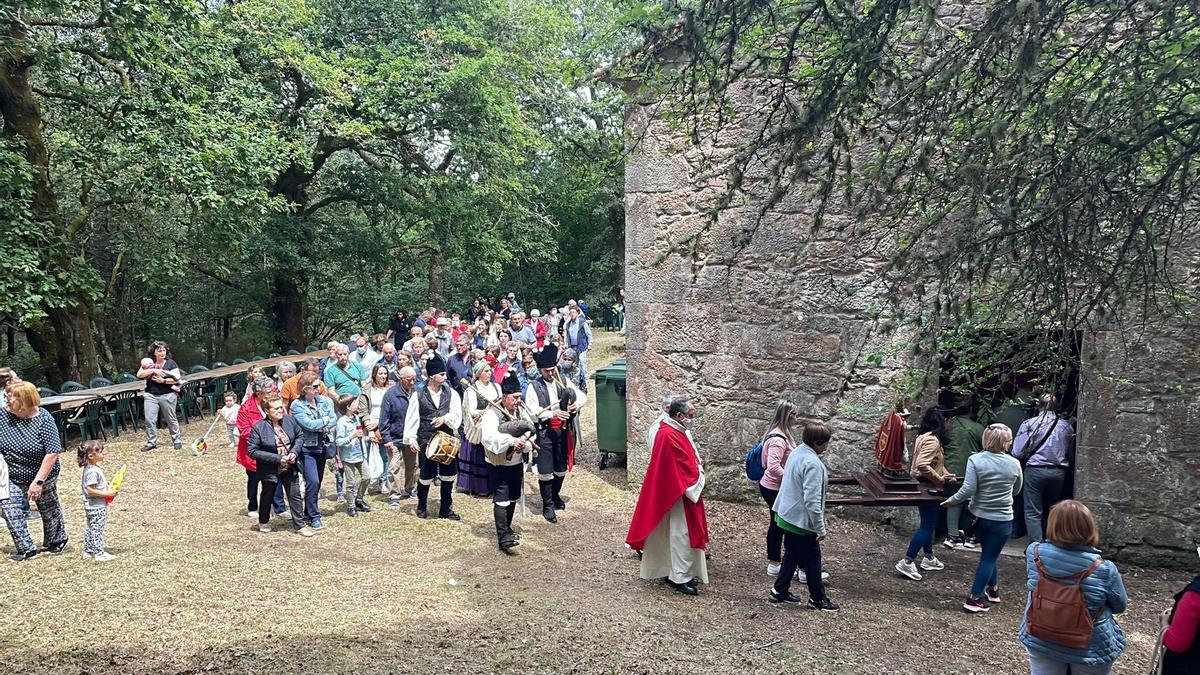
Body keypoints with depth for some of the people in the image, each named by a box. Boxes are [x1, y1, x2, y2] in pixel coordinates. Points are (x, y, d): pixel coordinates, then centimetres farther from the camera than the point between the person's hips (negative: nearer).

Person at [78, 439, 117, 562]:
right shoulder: (92, 471, -24)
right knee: (97, 530, -4)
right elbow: (90, 490, -27)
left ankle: (88, 552, 28)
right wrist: (106, 493, -23)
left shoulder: (93, 468, 8)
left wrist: (108, 489, 12)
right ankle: (99, 554, 2)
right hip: (96, 507, -11)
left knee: (90, 529, 18)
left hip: (92, 507, 11)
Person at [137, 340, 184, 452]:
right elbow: (139, 375, -5)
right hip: (151, 395, 2)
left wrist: (163, 381, -16)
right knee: (149, 419, -3)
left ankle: (177, 440, 17)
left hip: (168, 395, -2)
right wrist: (153, 370, -15)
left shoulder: (171, 363, 1)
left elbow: (177, 379, -7)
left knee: (171, 419, 6)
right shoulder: (148, 363, 8)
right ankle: (151, 442, 6)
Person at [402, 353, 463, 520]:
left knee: (448, 475, 6)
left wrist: (445, 418, -25)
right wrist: (411, 439, -7)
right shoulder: (419, 395, -1)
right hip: (426, 441, -2)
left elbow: (457, 414, -7)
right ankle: (422, 507, 29)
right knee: (426, 476, 6)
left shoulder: (451, 394, 3)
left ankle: (445, 509, 22)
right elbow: (411, 418, -1)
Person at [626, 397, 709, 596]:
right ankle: (680, 578, 6)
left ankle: (677, 572, 26)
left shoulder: (675, 432, 10)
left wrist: (698, 471, 0)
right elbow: (683, 469, -22)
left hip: (683, 492, 10)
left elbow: (688, 460, 16)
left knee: (680, 534, 17)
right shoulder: (669, 437, -23)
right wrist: (698, 478, -8)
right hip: (679, 495, -10)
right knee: (681, 535, -3)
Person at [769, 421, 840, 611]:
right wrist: (820, 528, -20)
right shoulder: (813, 464, -26)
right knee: (812, 560, 7)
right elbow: (812, 501, -28)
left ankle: (780, 590, 29)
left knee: (791, 554, 21)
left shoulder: (796, 452, 3)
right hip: (803, 521, -9)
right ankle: (818, 599, 20)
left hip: (788, 516, 9)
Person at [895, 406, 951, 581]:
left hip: (920, 487, 10)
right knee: (927, 526, -5)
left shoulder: (923, 437, 9)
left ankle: (929, 558, 33)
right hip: (927, 489, -10)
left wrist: (944, 474, 7)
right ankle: (907, 562, -6)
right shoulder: (932, 440, -21)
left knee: (929, 524, 20)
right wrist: (940, 479, -21)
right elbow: (922, 465, -32)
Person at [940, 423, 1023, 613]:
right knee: (990, 557, 7)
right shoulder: (1014, 464, -8)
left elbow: (968, 490, -19)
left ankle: (993, 589, 34)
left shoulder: (975, 460, -14)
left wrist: (952, 501, -4)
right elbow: (1016, 491, 8)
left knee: (989, 554, 23)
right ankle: (974, 598, 6)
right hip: (1002, 519, -1)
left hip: (979, 516, 1)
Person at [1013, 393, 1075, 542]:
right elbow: (1070, 453, 7)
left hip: (1035, 470, -4)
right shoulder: (1066, 426, 3)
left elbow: (1018, 452, -9)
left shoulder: (1029, 424, -7)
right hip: (1059, 472, 4)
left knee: (1033, 513, 2)